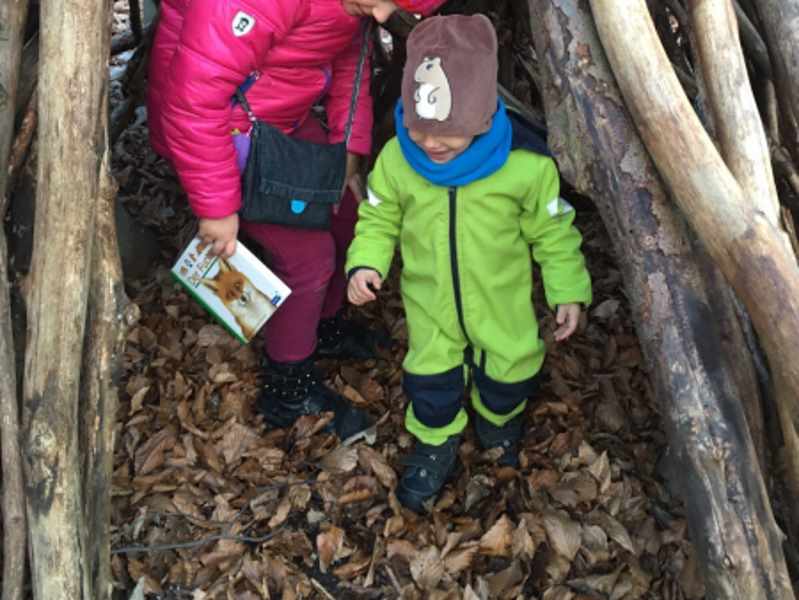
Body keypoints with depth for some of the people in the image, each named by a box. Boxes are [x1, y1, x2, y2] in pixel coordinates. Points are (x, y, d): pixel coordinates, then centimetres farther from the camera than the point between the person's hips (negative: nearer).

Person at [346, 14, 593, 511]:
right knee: (431, 377, 14)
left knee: (506, 373, 20)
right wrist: (366, 264, -20)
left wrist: (568, 290, -7)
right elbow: (378, 219, -4)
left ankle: (500, 423, 53)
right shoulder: (396, 158, -21)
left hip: (501, 299, 0)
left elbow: (553, 231, -11)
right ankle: (436, 445, 42)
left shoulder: (525, 163, -26)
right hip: (430, 298, 1)